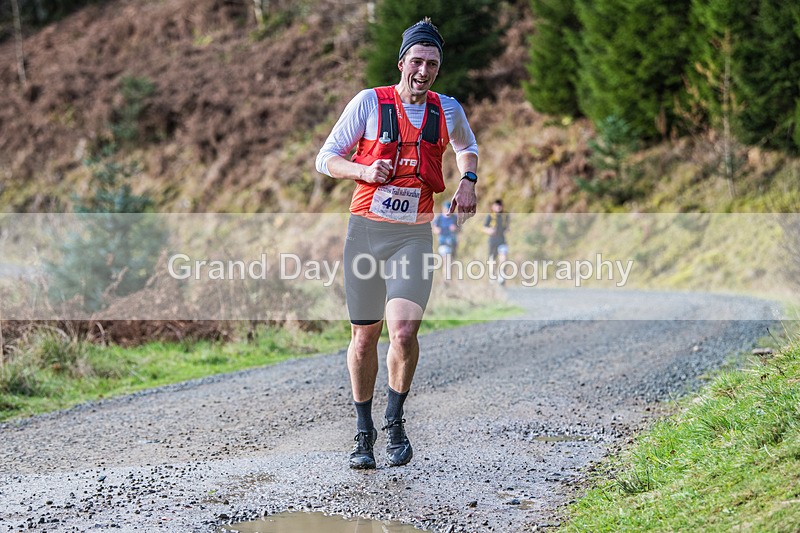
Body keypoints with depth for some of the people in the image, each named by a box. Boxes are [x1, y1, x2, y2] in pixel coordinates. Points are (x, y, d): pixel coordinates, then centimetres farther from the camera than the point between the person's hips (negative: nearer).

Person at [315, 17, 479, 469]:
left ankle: (396, 422, 8)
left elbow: (467, 147, 29)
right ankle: (364, 432, 22)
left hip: (414, 235, 1)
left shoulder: (447, 109, 6)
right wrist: (364, 170, -16)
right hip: (366, 230, -1)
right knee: (364, 336, 4)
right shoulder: (369, 102, -2)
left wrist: (468, 182, 9)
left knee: (404, 333, -15)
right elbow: (326, 159, 3)